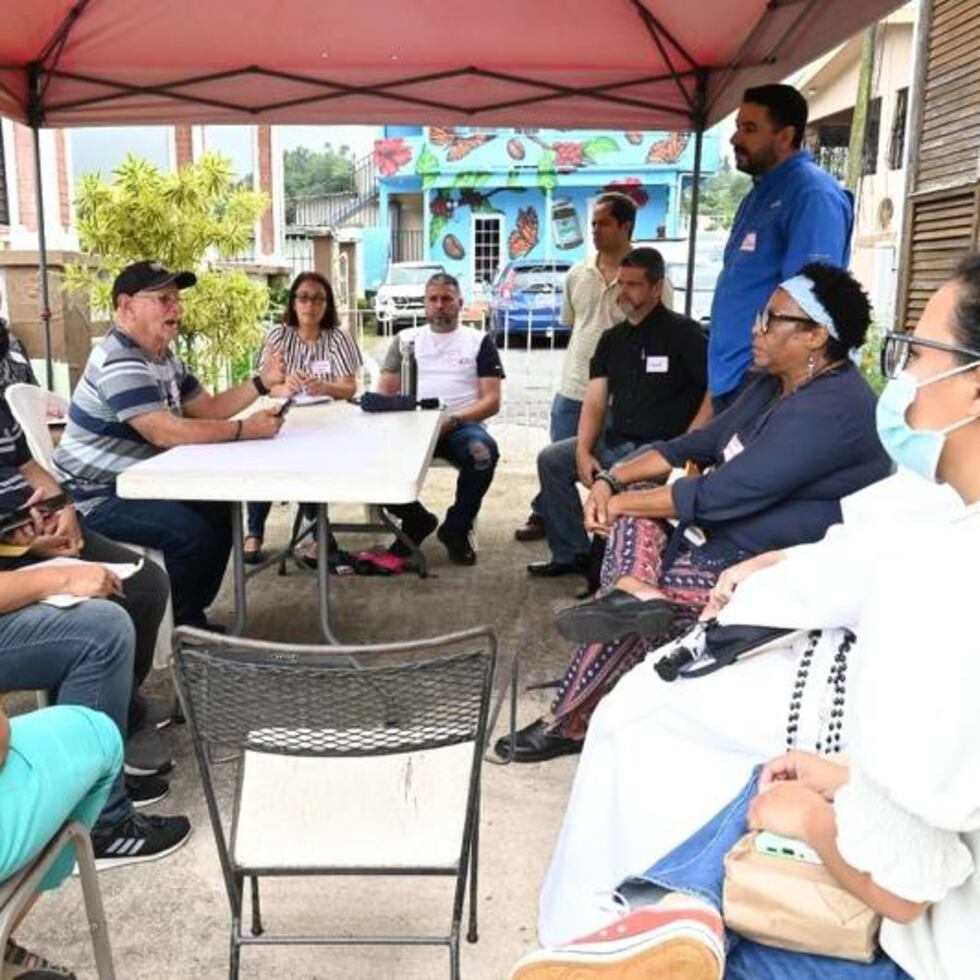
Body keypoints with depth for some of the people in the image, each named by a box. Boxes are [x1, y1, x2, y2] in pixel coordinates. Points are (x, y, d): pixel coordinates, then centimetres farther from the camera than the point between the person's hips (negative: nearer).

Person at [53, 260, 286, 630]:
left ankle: (189, 617, 16)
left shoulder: (163, 357, 10)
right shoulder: (119, 361, -23)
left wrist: (261, 382, -1)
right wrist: (244, 429, -29)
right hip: (96, 498, -10)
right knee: (192, 533, -25)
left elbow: (206, 409, 13)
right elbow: (164, 431, -31)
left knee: (221, 513, 4)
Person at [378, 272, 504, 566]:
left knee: (483, 451, -36)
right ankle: (416, 519, -2)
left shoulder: (479, 341, 13)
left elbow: (491, 400, 3)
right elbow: (384, 393, 13)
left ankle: (456, 529, -9)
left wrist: (453, 420, -15)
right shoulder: (406, 339, 20)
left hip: (460, 425, -1)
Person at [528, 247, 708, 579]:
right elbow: (594, 402, 7)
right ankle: (571, 553, 12)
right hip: (614, 442, 8)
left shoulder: (682, 332, -7)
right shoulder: (612, 339, 13)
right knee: (551, 459, 4)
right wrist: (583, 451, -7)